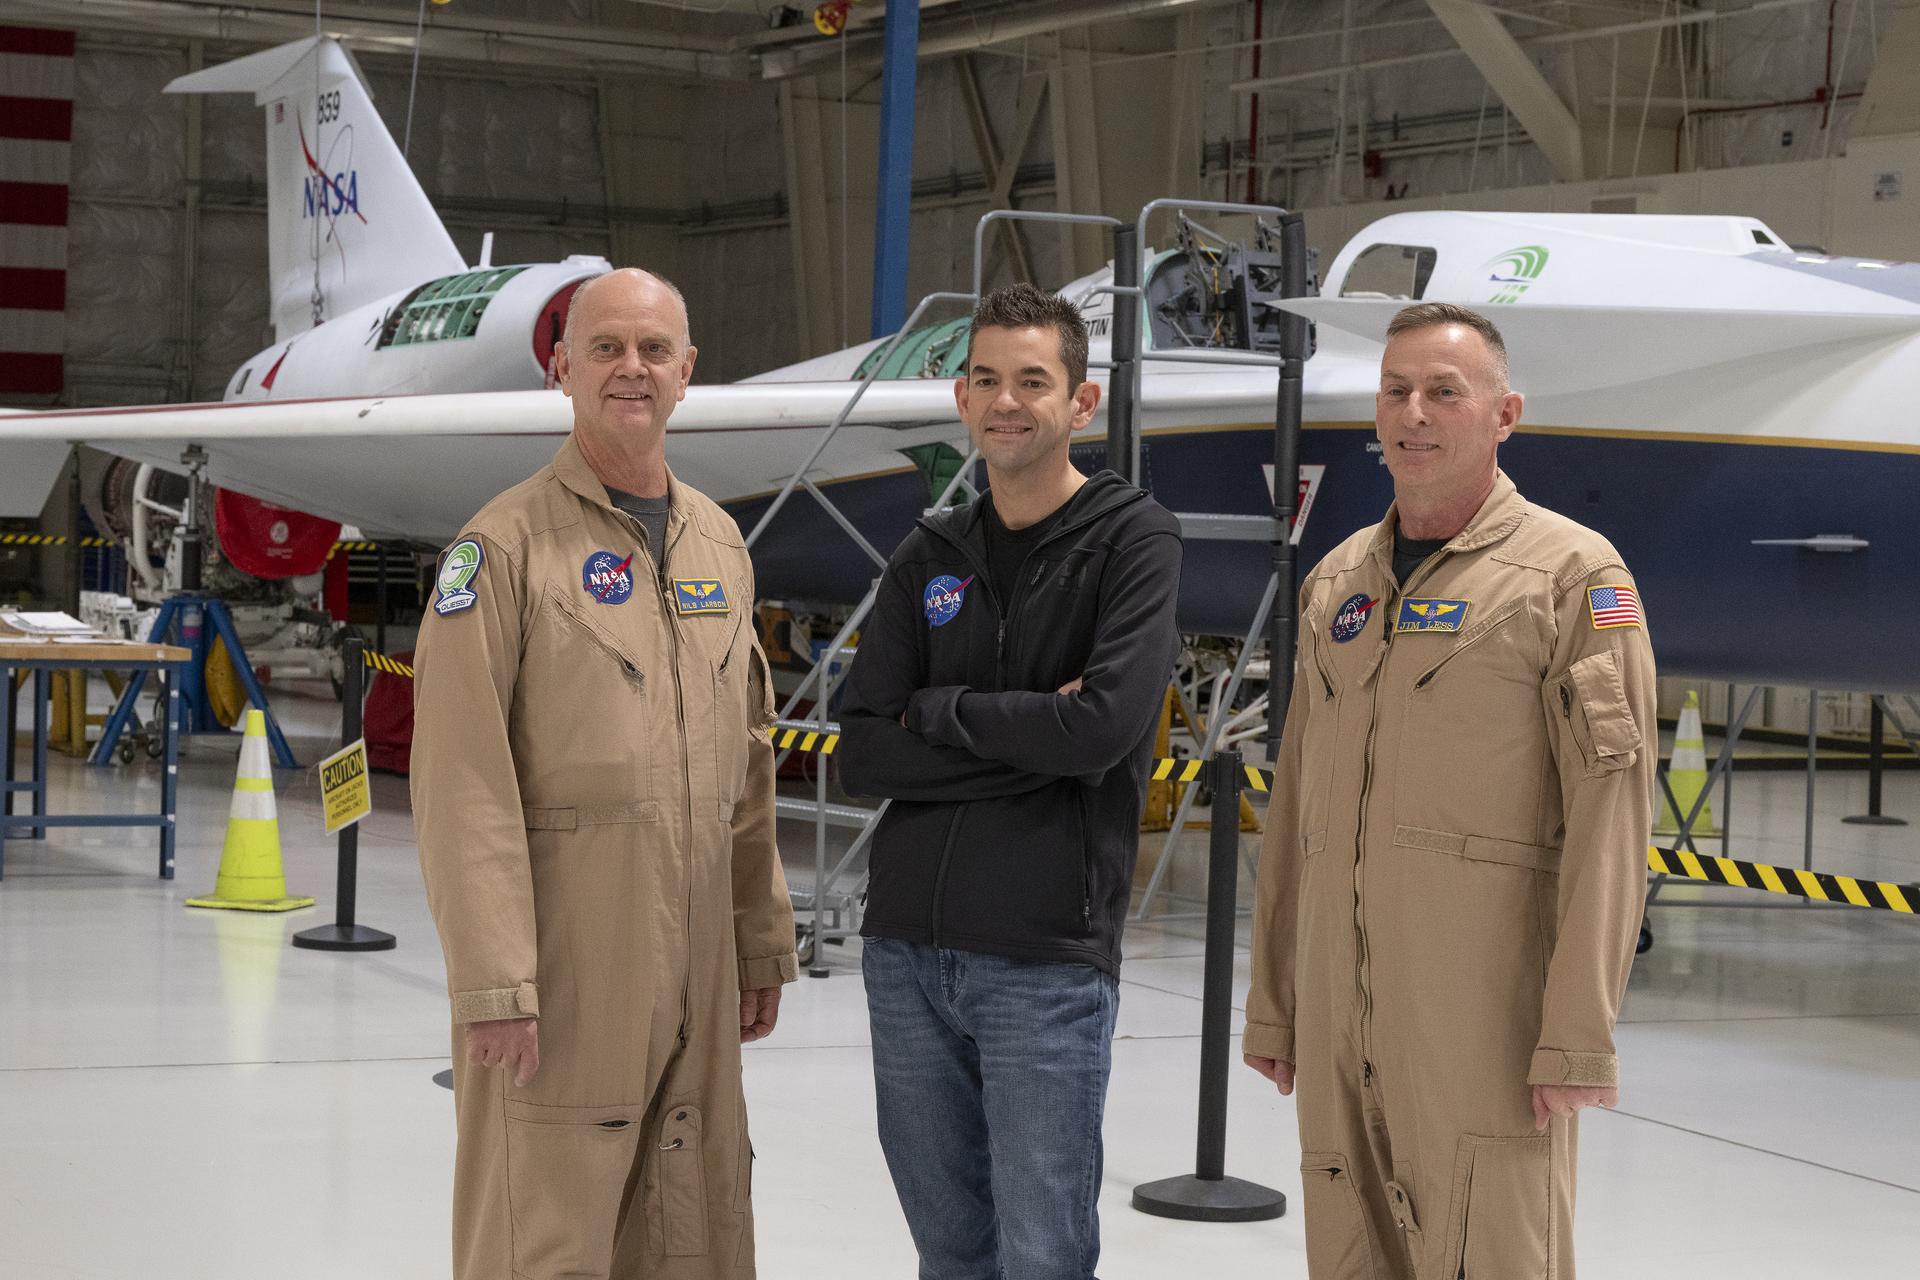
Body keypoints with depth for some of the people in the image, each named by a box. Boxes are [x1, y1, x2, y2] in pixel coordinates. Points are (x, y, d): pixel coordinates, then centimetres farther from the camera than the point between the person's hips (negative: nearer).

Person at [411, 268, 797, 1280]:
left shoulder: (719, 542, 14)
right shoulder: (507, 542, -7)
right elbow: (461, 779, -13)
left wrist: (762, 943, 16)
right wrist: (494, 984, -18)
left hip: (693, 967, 7)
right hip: (560, 965, -6)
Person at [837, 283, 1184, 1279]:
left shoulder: (1130, 539, -3)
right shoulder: (929, 559, 11)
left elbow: (1101, 727, -18)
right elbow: (863, 757, 2)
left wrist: (940, 710, -6)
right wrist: (1023, 737, -10)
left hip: (1047, 962, -5)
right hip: (906, 950, 5)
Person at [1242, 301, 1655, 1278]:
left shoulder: (1573, 573, -3)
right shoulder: (1336, 581, 16)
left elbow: (1610, 812, -10)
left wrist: (1581, 1036, -16)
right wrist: (1270, 1002, 16)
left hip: (1487, 1012, -6)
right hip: (1343, 1008, 6)